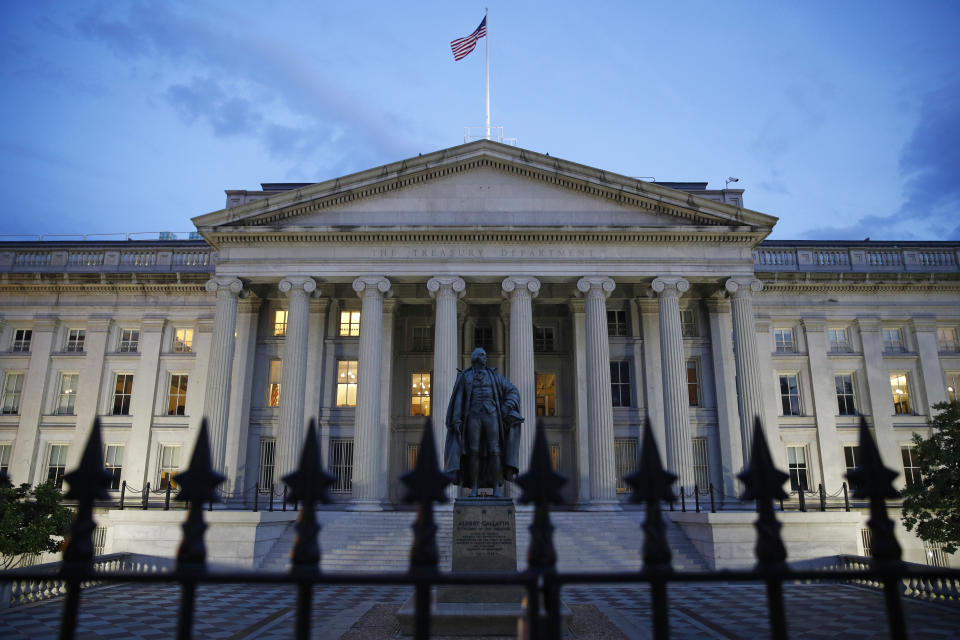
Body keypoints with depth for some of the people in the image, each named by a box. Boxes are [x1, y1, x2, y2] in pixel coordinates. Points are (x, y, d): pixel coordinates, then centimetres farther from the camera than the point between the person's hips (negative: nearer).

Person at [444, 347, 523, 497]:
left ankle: (496, 488, -1)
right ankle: (474, 489, 1)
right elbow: (458, 400, 5)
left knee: (494, 451, -7)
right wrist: (456, 420, -6)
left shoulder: (493, 375, 14)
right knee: (473, 452, -7)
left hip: (491, 416, 1)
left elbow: (513, 391, 12)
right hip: (474, 416, -1)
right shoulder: (464, 377, 11)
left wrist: (507, 406, -6)